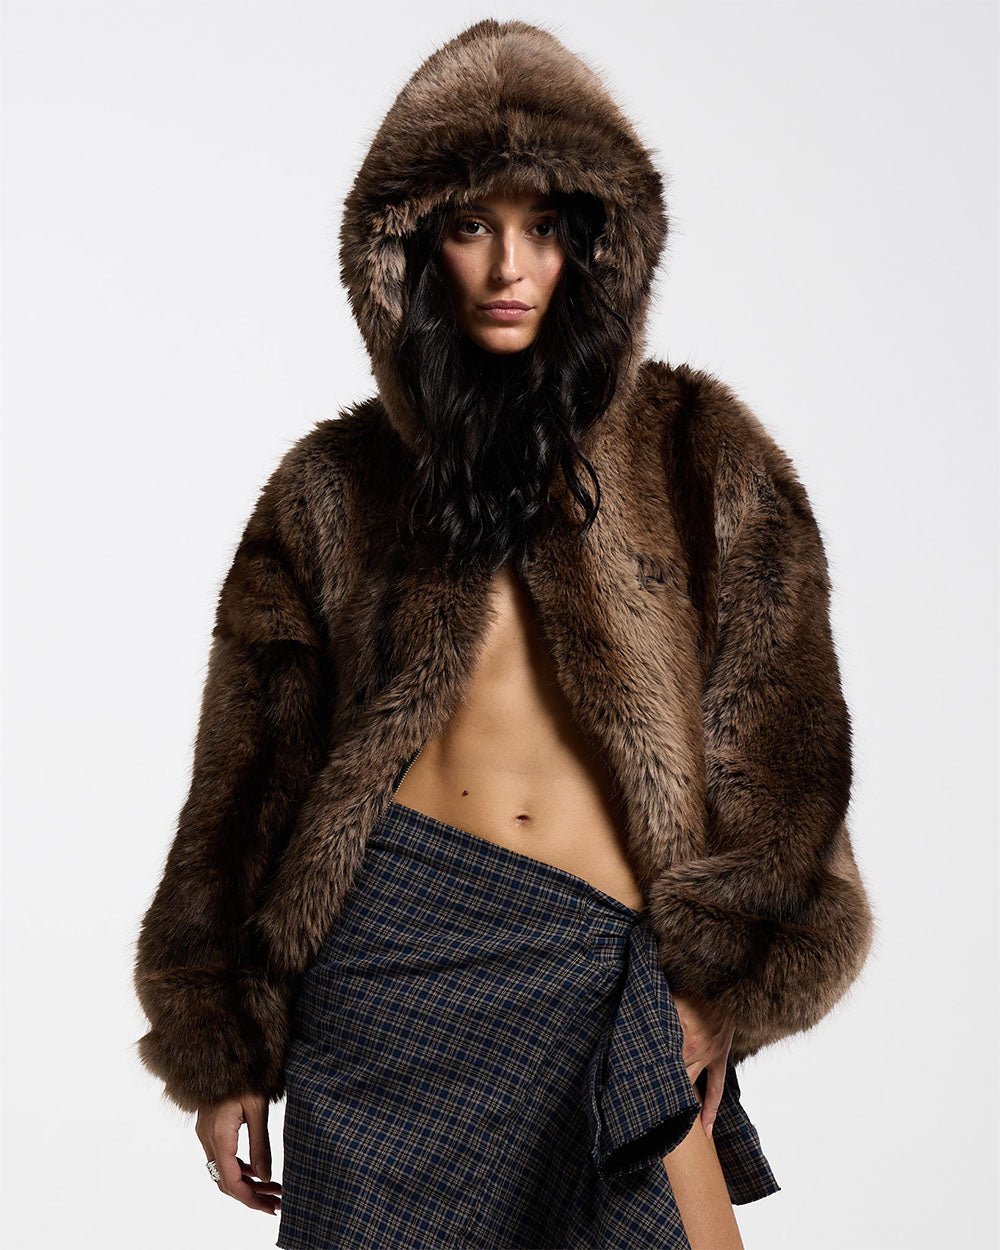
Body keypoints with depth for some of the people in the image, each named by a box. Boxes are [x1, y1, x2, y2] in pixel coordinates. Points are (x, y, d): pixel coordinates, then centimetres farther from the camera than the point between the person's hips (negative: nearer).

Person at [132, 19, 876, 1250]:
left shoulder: (694, 451, 7)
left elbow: (772, 738, 3)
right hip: (398, 949, 1)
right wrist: (230, 1052, 8)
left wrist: (717, 983, -5)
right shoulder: (339, 482, 8)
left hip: (615, 964, 0)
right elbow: (257, 770, 9)